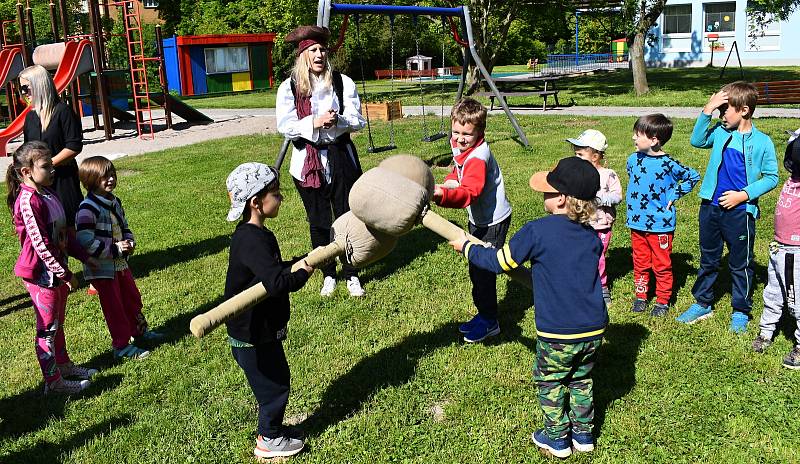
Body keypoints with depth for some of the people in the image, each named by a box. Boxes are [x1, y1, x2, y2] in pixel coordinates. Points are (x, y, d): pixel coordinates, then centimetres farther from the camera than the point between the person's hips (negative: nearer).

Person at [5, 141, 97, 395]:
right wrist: (65, 274, -20)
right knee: (48, 327, 3)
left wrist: (85, 257, 13)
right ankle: (53, 381, 15)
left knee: (57, 322, 22)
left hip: (57, 270, 9)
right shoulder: (28, 201, -22)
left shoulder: (48, 193, 6)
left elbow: (64, 233, 14)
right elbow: (41, 244, -23)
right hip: (42, 274, -9)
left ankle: (63, 364, 38)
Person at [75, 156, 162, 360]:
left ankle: (140, 331, 40)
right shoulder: (88, 209, -22)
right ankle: (122, 346, 17)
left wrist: (129, 242, -2)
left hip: (120, 263, 8)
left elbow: (125, 227, 19)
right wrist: (116, 249, -23)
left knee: (133, 298, 21)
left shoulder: (114, 202, 6)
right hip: (101, 269, -8)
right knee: (114, 307, 4)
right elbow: (85, 243, -28)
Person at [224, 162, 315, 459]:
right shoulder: (252, 240, -29)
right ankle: (269, 440, 25)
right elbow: (276, 283, -37)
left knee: (277, 380, 22)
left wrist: (302, 261, 7)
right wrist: (304, 272, -21)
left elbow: (273, 269, 18)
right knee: (274, 385, 7)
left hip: (262, 329, 10)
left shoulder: (254, 235, 5)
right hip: (253, 336, -10)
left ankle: (272, 427, 40)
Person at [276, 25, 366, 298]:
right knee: (318, 222, 9)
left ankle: (351, 275, 17)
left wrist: (338, 120, -22)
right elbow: (285, 126, -7)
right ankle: (328, 275, 24)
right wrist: (314, 123, -22)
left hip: (341, 159, 0)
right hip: (307, 162, 0)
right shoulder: (288, 88, -1)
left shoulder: (343, 82, 2)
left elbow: (358, 121, -1)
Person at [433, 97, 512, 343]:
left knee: (482, 271, -2)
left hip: (493, 221, -10)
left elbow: (469, 193, -43)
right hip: (478, 219, 10)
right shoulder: (460, 147, -1)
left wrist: (443, 195, -59)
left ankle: (489, 322, 15)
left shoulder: (478, 157, -29)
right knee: (476, 269, 18)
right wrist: (450, 182, -2)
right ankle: (484, 314, 34)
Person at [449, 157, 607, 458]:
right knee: (581, 380, 26)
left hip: (557, 334, -5)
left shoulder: (537, 231, -17)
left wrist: (466, 247, 10)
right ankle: (584, 434, 39)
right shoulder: (592, 237, 1)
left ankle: (557, 439, 32)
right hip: (594, 330, 5)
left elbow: (498, 262, -6)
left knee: (549, 383, 19)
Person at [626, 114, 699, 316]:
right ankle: (640, 296, 29)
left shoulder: (668, 164, -16)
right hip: (637, 222, 5)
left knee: (662, 265, 9)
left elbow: (693, 176, -6)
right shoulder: (633, 159, 0)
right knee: (640, 263, 15)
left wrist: (674, 195, -8)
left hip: (660, 224, -5)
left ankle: (663, 301, 21)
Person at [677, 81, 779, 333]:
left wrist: (743, 195, -16)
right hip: (711, 207, 4)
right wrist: (706, 111, -8)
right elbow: (697, 141, 2)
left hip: (740, 212, -4)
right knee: (708, 260, 17)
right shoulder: (720, 132, 0)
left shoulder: (762, 142, -10)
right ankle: (702, 303, 33)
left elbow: (771, 177, -5)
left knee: (741, 264, 10)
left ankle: (740, 311, 27)